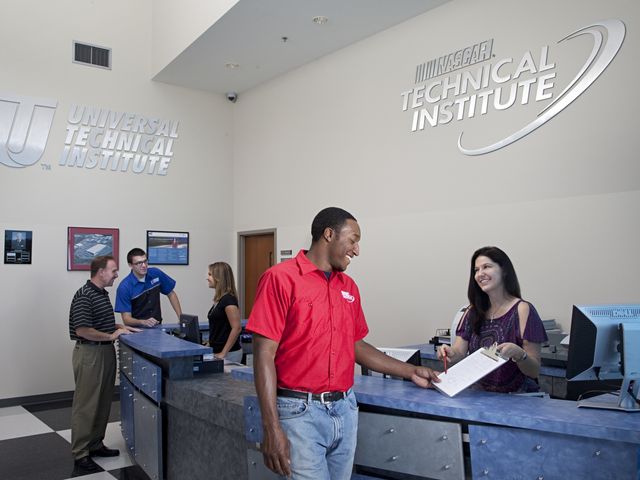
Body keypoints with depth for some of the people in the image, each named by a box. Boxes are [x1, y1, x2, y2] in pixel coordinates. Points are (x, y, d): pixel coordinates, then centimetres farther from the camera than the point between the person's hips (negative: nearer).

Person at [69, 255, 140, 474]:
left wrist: (121, 327, 9)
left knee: (103, 402, 15)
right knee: (86, 404, -2)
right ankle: (80, 454, 7)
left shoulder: (103, 293, 12)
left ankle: (95, 444, 27)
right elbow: (82, 330, -23)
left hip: (106, 352, 9)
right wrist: (111, 336, -17)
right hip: (89, 353, -9)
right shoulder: (84, 296, -17)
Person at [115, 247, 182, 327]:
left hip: (157, 326, 2)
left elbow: (171, 294, 11)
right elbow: (126, 319, -12)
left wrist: (181, 317, 3)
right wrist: (143, 322, -31)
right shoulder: (124, 287, -12)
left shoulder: (156, 273, -2)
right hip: (137, 329, -2)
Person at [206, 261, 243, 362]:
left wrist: (223, 353, -20)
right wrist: (209, 344, 15)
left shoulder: (228, 299, -16)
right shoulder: (219, 299, 11)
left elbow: (237, 328, -22)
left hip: (229, 354, -8)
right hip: (217, 351, 8)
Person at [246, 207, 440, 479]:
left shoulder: (349, 286, 10)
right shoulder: (280, 278, -10)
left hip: (345, 410, 6)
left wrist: (411, 372, 15)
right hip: (301, 412, -6)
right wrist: (272, 428, -17)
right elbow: (264, 356, -13)